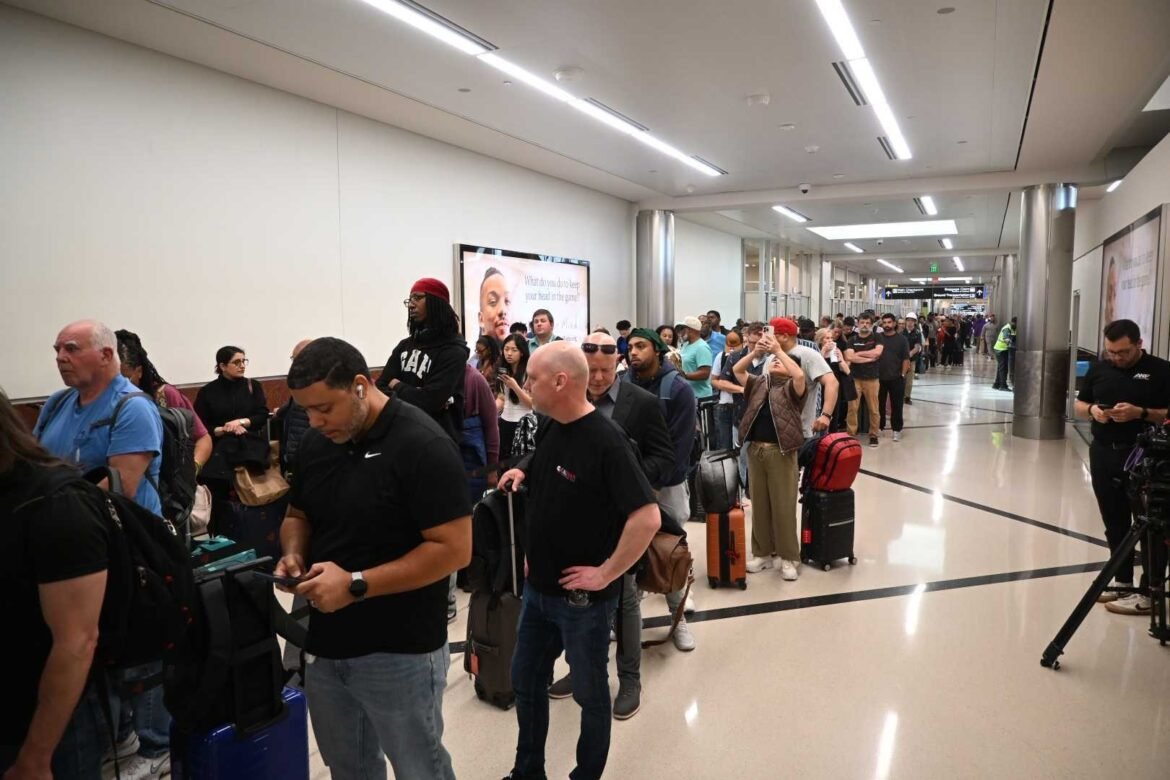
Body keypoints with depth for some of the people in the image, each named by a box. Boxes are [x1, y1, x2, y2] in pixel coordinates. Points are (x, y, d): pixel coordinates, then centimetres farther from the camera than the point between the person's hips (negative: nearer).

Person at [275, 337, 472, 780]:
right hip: (325, 644, 7)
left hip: (399, 652, -6)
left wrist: (356, 585, -25)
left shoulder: (422, 445, -19)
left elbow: (453, 549, -22)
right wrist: (293, 555, -5)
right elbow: (297, 516, 17)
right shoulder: (315, 442, 3)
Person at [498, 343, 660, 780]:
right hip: (538, 588, 8)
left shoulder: (605, 441, -23)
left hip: (581, 597, -8)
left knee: (590, 692, 13)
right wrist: (522, 477, 1)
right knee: (525, 681, 20)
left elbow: (648, 517, -29)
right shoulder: (552, 429, 2)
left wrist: (605, 574, -23)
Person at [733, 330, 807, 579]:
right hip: (755, 450, 5)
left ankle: (789, 558, 12)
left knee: (783, 506, 1)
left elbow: (800, 375, -19)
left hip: (780, 452, -4)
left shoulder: (791, 388, 2)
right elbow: (737, 370, 6)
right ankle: (763, 553, 23)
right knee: (759, 505, 11)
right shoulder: (758, 384, 14)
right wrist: (756, 352, -6)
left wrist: (779, 350, -14)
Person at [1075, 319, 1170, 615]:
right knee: (1114, 523, 14)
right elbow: (1079, 405, 14)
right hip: (1104, 455, 5)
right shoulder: (1099, 368, 9)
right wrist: (1092, 409, -7)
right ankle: (1122, 580, 28)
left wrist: (1140, 413, -21)